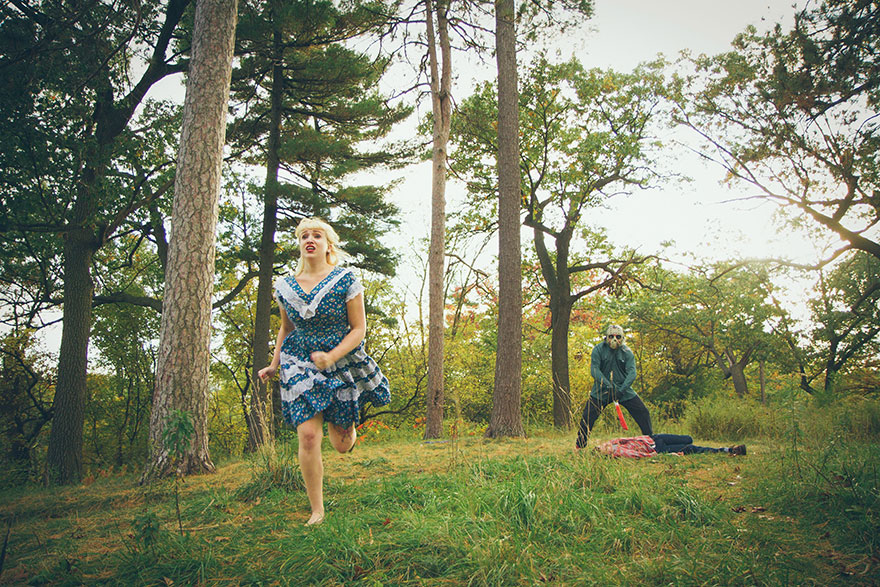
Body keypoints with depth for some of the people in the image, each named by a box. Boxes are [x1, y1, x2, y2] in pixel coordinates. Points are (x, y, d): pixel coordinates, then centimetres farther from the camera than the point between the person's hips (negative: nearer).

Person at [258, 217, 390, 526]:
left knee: (342, 445, 6)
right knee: (308, 435, -13)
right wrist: (274, 365, 16)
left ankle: (347, 421, 46)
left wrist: (330, 357, -21)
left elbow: (359, 329, -9)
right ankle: (317, 511, 2)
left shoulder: (345, 280, -8)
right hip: (300, 364, 2)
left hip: (343, 362, -1)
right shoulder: (286, 286, 3)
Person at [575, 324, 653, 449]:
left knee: (642, 412, -3)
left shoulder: (627, 352, -2)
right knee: (588, 415, -10)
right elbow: (594, 370, -14)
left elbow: (632, 372, -11)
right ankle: (580, 445, 5)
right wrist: (609, 386, -24)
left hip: (623, 389, 2)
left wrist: (622, 390, -24)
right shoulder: (598, 350, -6)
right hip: (601, 390, -2)